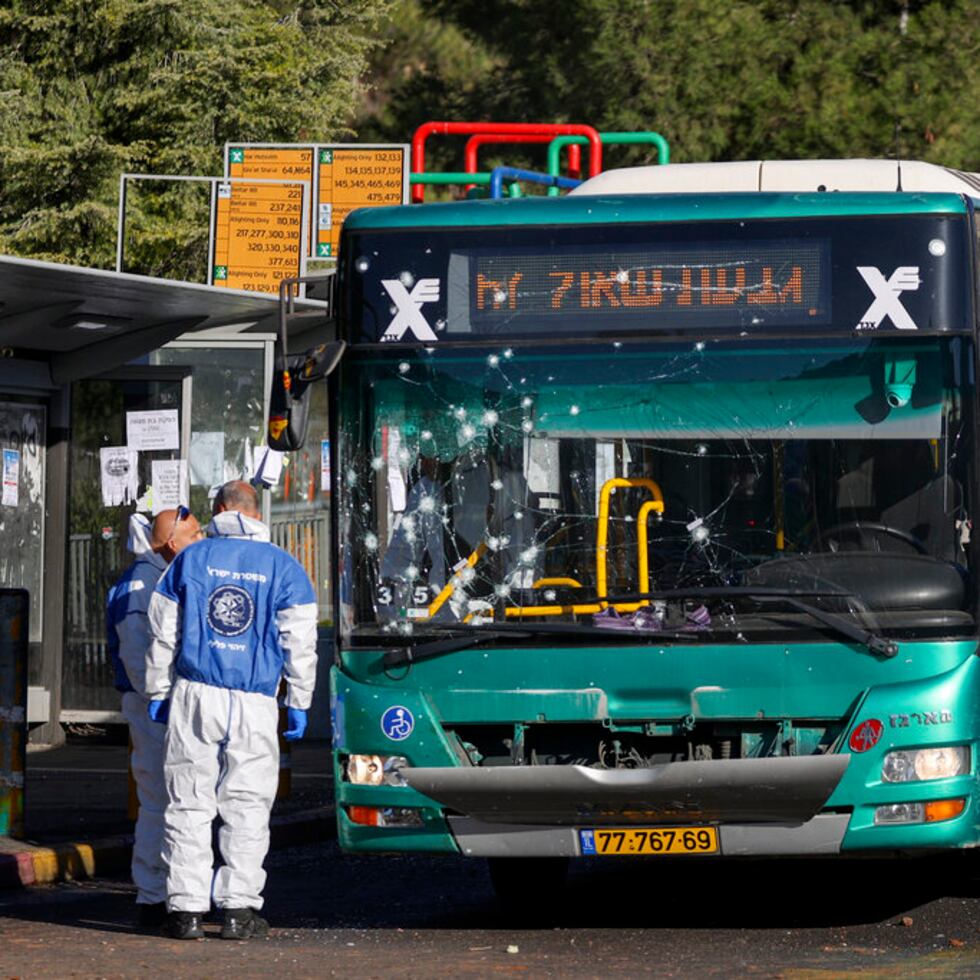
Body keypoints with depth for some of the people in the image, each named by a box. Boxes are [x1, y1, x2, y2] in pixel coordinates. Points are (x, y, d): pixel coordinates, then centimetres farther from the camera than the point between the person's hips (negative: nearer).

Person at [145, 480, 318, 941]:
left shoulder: (191, 559, 6)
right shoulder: (282, 566, 4)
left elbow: (163, 634, 8)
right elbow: (300, 643, 3)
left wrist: (157, 693, 16)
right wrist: (299, 703, 11)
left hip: (195, 695, 0)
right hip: (255, 704, 0)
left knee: (189, 803, 4)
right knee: (247, 807, 6)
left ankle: (186, 908, 1)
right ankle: (239, 908, 4)